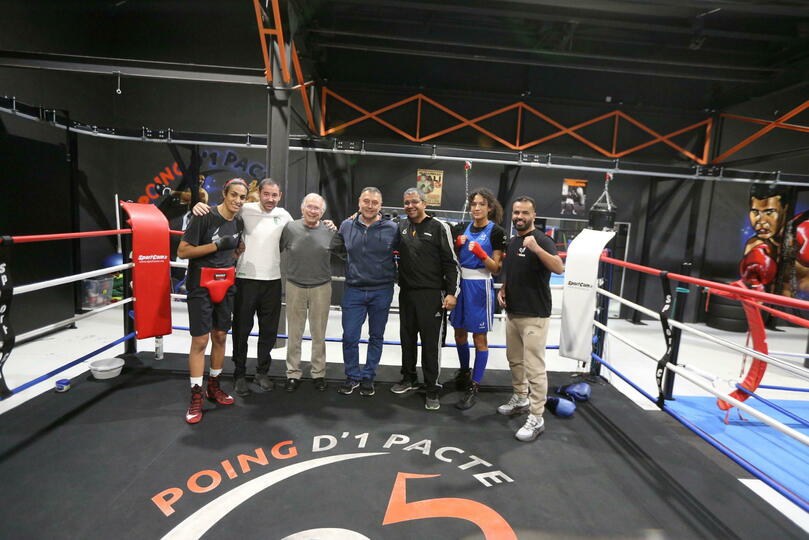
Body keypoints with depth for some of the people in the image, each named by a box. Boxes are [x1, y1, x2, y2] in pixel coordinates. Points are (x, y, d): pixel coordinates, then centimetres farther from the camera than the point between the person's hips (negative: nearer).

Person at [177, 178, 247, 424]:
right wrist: (217, 245, -20)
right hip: (201, 285, -6)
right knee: (200, 340, -4)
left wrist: (234, 256, 6)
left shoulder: (239, 223, 8)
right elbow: (182, 251, -15)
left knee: (220, 337, 12)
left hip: (225, 285, 6)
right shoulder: (205, 217, -13)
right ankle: (196, 397, 7)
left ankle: (213, 385, 28)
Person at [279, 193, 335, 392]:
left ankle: (319, 373, 26)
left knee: (319, 334, 11)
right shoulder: (290, 228, -2)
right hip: (294, 287, 0)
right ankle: (293, 373, 24)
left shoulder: (330, 231, -1)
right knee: (294, 333, 10)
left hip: (321, 288, 0)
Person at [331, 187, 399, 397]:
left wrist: (394, 272, 1)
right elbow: (337, 248, 17)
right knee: (349, 336, 3)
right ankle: (352, 376, 24)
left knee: (376, 337, 12)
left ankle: (368, 377, 29)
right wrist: (353, 261, 10)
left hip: (382, 291, -1)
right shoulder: (347, 226, 0)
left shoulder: (392, 228, -8)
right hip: (354, 290, 1)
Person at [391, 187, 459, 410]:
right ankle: (408, 378, 33)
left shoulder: (439, 227, -5)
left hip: (431, 294, -5)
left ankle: (432, 389, 12)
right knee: (407, 338, 16)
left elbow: (451, 262, -7)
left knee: (431, 342, 0)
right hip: (406, 292, 6)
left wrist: (451, 292, -11)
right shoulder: (401, 226, 9)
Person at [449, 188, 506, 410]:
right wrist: (457, 245, -6)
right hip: (461, 284, 6)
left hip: (480, 287, -5)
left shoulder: (496, 232, -7)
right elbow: (452, 258, 12)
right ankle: (464, 371, 38)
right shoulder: (462, 228, 7)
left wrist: (480, 253, -24)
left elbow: (495, 268, -9)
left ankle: (474, 387, 14)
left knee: (479, 338, 4)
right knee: (459, 333, 16)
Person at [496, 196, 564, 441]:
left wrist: (536, 248, -41)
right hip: (512, 312, 8)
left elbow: (559, 268, -28)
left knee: (534, 367, -5)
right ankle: (520, 399, 37)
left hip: (534, 315, -8)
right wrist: (502, 290, 5)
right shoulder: (511, 242, 12)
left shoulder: (542, 240, -12)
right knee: (514, 360, 20)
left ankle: (536, 419, 4)